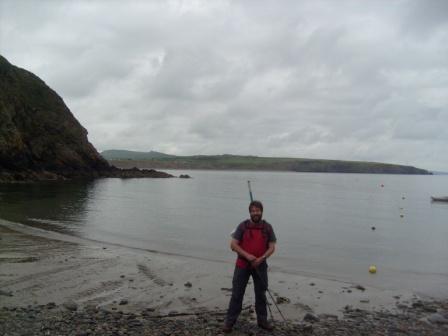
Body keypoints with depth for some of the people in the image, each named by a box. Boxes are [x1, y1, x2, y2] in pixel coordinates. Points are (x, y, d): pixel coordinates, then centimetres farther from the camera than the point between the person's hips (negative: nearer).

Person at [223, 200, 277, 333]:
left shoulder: (267, 227, -2)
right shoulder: (243, 226, -7)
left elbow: (272, 247, -2)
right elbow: (233, 245, -8)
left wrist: (261, 259, -18)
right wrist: (247, 255, -19)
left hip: (260, 266, 2)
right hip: (242, 265, -2)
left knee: (261, 293, 13)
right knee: (237, 293, 3)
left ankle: (262, 320, 29)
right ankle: (229, 321, 14)